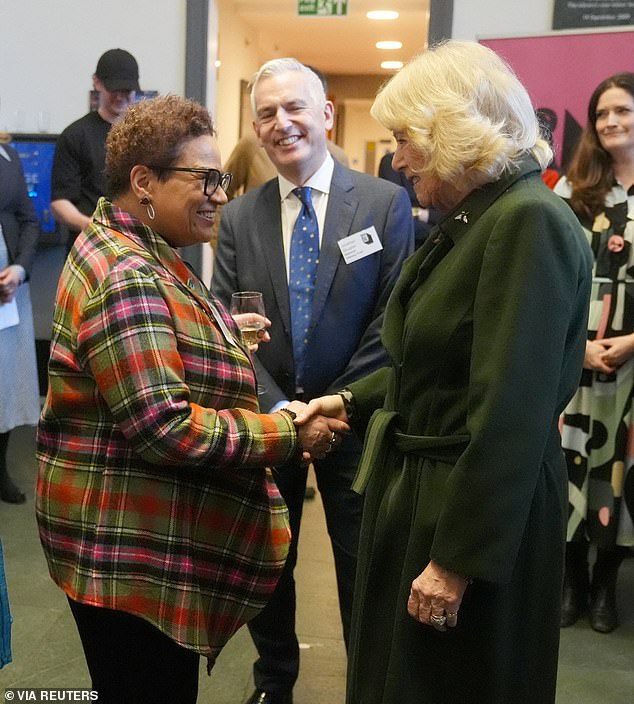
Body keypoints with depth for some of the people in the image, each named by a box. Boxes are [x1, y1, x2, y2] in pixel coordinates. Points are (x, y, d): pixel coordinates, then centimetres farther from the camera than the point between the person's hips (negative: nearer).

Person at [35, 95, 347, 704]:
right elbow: (164, 429, -27)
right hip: (133, 551, -10)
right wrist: (290, 435, -19)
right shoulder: (126, 278, -22)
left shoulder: (135, 253, 11)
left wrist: (219, 335, 11)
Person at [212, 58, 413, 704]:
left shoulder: (386, 203, -7)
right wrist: (274, 407, -15)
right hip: (268, 416, 3)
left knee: (364, 571, 11)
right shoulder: (238, 219, 1)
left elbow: (393, 318, -10)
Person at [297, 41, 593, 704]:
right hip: (419, 487, 9)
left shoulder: (527, 222, -21)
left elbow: (511, 410, -25)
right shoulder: (467, 220, 10)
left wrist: (457, 560, -22)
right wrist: (351, 401, 11)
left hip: (478, 514, -9)